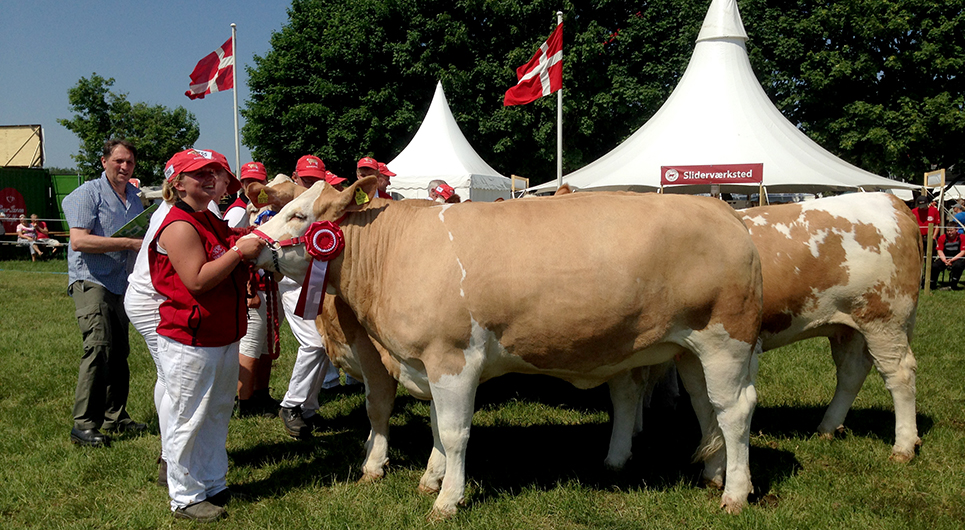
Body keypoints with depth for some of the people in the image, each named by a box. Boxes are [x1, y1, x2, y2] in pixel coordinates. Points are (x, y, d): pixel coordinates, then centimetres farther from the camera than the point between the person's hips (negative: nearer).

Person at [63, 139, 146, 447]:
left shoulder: (135, 198, 17)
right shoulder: (88, 193, -6)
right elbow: (79, 240, -18)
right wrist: (129, 243, -19)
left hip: (122, 285, 7)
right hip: (91, 282, -7)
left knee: (119, 353, 9)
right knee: (99, 348, -17)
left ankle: (115, 417, 19)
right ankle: (84, 424, -13)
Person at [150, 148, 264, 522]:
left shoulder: (212, 221, 13)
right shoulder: (179, 226, -17)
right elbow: (197, 280, -25)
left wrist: (252, 247, 10)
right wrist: (239, 251, -23)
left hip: (225, 337, 10)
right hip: (190, 343, -10)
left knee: (218, 413, 19)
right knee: (188, 420, 3)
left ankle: (214, 484, 33)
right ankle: (185, 498, 16)